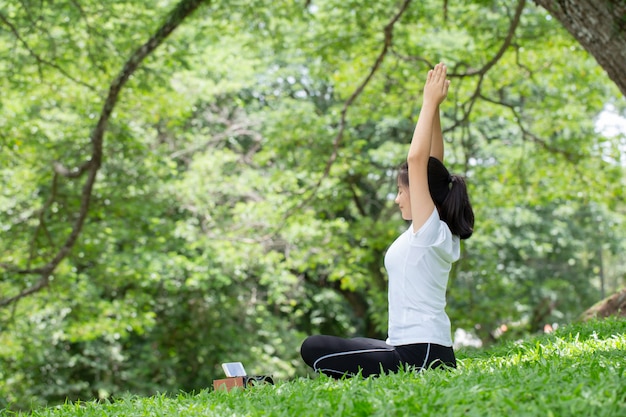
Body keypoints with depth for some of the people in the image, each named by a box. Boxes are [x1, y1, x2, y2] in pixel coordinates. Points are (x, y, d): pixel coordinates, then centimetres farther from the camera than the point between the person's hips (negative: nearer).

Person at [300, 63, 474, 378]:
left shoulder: (430, 230, -11)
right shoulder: (441, 232, 13)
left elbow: (417, 159, -19)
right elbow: (432, 164, 17)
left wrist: (430, 103, -12)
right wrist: (433, 107, 12)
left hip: (419, 354, -10)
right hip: (435, 352, 10)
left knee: (314, 348, -14)